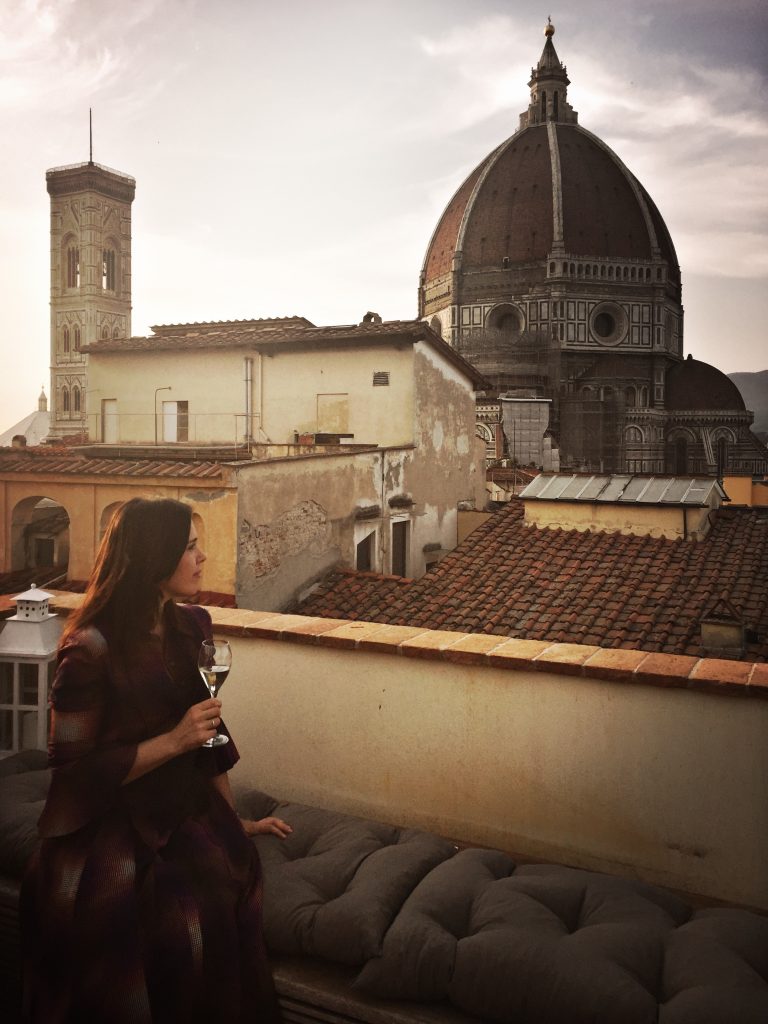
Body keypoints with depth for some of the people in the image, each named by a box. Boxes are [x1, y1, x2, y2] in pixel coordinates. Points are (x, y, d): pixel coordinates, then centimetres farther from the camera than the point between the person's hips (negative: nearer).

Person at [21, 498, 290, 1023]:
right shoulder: (91, 650, -14)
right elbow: (76, 771, -11)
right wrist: (173, 742, -18)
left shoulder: (192, 626, 5)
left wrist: (234, 820, 16)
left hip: (189, 812, 5)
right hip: (116, 827, -5)